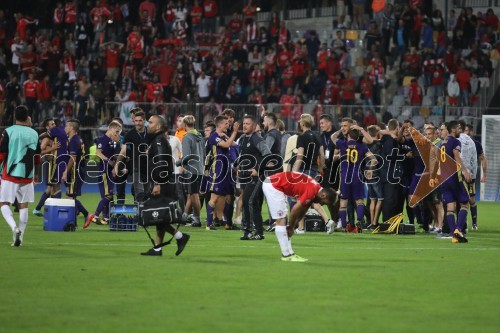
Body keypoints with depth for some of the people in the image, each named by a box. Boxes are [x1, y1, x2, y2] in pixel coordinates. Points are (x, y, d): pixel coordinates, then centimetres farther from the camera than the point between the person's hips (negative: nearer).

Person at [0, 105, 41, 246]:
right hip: (27, 176, 3)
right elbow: (37, 157, 14)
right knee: (24, 205, 11)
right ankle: (20, 237, 9)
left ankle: (14, 228, -21)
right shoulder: (34, 134, 6)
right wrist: (36, 173, 27)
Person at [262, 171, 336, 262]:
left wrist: (291, 227, 9)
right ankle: (286, 254, -6)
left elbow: (302, 211, 14)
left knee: (283, 220, 11)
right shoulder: (312, 191, -21)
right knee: (281, 220, -9)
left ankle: (289, 253, 14)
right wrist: (291, 227, -5)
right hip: (272, 186, -10)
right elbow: (295, 209, -19)